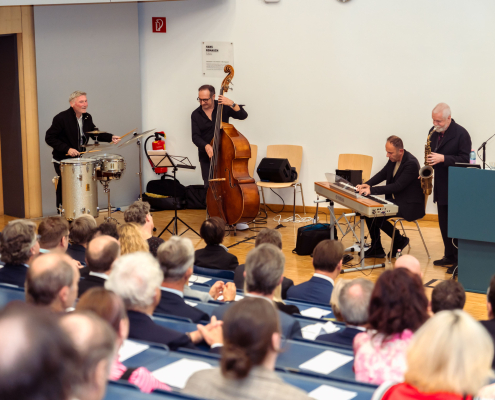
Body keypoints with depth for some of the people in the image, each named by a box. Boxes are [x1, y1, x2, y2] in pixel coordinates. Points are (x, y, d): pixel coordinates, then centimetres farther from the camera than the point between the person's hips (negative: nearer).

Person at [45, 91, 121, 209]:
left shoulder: (87, 118, 4)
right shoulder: (61, 118, -16)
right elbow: (49, 138, -15)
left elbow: (94, 133, 17)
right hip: (62, 161, -6)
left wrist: (110, 137, 0)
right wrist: (67, 149, -23)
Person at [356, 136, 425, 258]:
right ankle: (376, 249, 4)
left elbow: (397, 186, -28)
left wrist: (372, 190, -32)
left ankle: (400, 240, 2)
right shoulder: (393, 159, 2)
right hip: (395, 200, 9)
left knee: (377, 216, -22)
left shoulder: (411, 163, -23)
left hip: (410, 206, -9)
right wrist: (368, 184, -7)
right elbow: (382, 174, 13)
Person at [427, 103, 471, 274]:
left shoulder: (461, 134, -12)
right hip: (441, 186, 7)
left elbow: (465, 159, -17)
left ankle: (459, 260, 1)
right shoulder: (434, 133, 8)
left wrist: (443, 158, -24)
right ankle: (449, 256, 23)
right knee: (444, 223, 13)